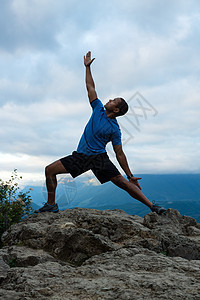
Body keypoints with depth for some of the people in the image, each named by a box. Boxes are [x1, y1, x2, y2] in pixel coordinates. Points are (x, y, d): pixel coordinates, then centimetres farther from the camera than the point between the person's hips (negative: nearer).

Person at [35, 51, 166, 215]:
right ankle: (51, 205, 8)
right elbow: (90, 87, 13)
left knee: (123, 182, -15)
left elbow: (120, 154, -4)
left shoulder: (115, 129, -8)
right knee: (50, 170, -3)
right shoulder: (99, 109, 5)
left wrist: (130, 175, -6)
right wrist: (88, 67, 15)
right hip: (80, 156, 5)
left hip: (99, 158, -5)